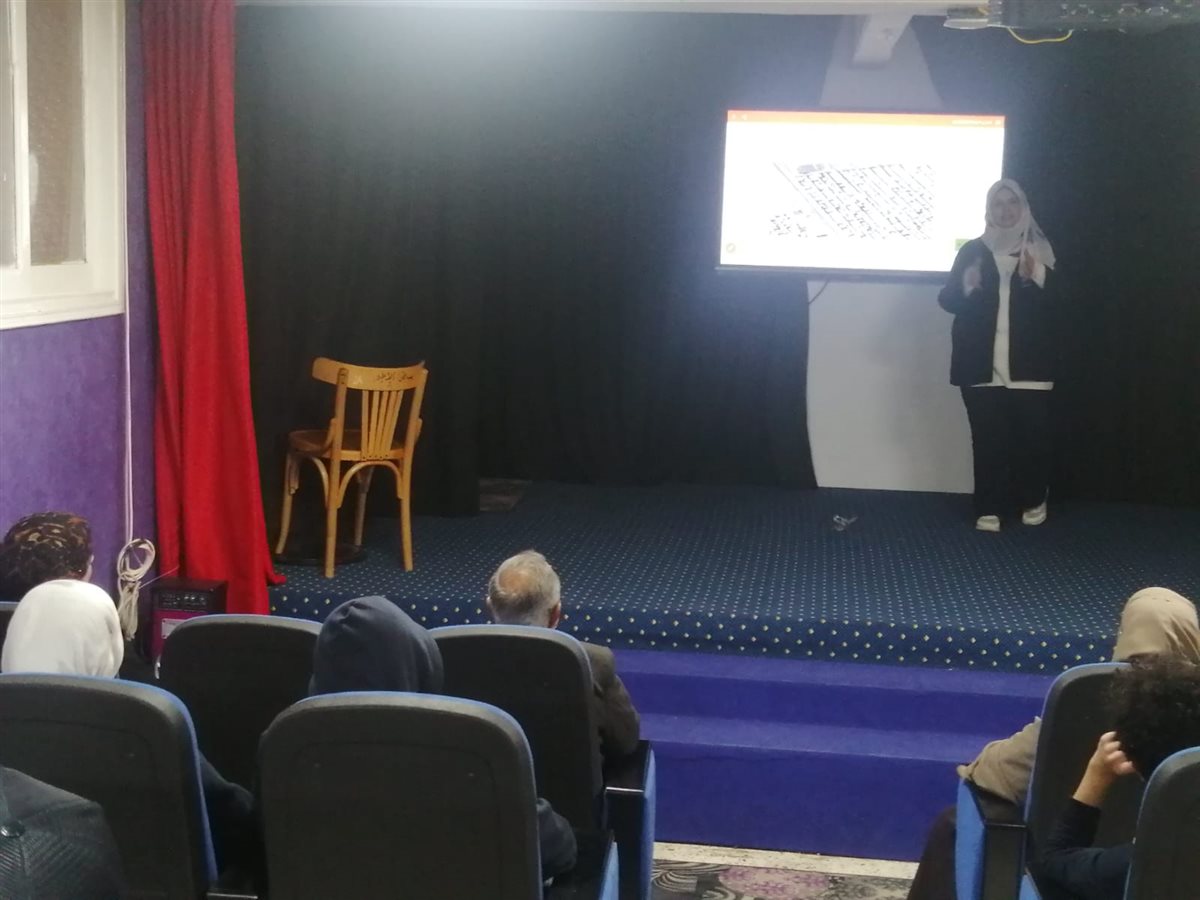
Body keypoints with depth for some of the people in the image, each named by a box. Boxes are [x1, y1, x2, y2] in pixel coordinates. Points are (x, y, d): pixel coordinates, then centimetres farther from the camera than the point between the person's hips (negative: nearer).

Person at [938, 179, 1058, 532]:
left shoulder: (1039, 251, 7)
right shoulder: (972, 250, 8)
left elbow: (1055, 305, 1)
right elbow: (947, 300, 4)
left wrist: (1033, 280, -18)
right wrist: (966, 286, -17)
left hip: (1028, 364, 0)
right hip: (982, 364, 0)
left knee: (1032, 435, -1)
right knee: (987, 437, -4)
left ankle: (1033, 501, 21)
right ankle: (988, 509, 6)